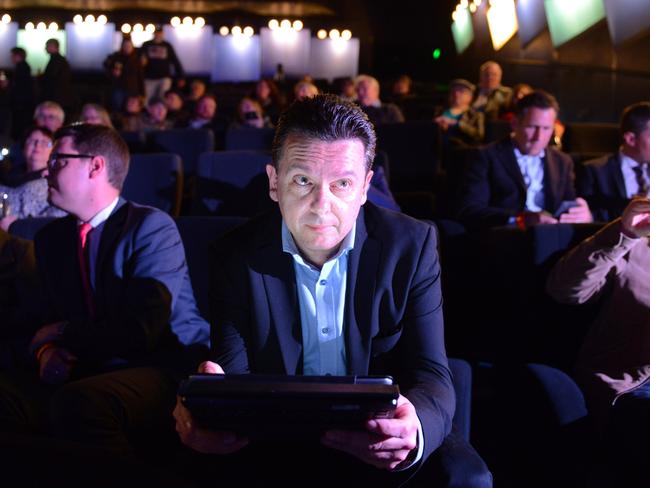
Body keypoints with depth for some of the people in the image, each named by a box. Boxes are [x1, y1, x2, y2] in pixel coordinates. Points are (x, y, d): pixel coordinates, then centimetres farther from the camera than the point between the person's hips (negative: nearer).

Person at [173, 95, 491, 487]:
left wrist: (412, 432, -38)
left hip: (378, 438, 0)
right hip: (277, 444, 0)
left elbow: (432, 378, -11)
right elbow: (234, 373, -9)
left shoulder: (411, 245, -7)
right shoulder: (238, 256, -5)